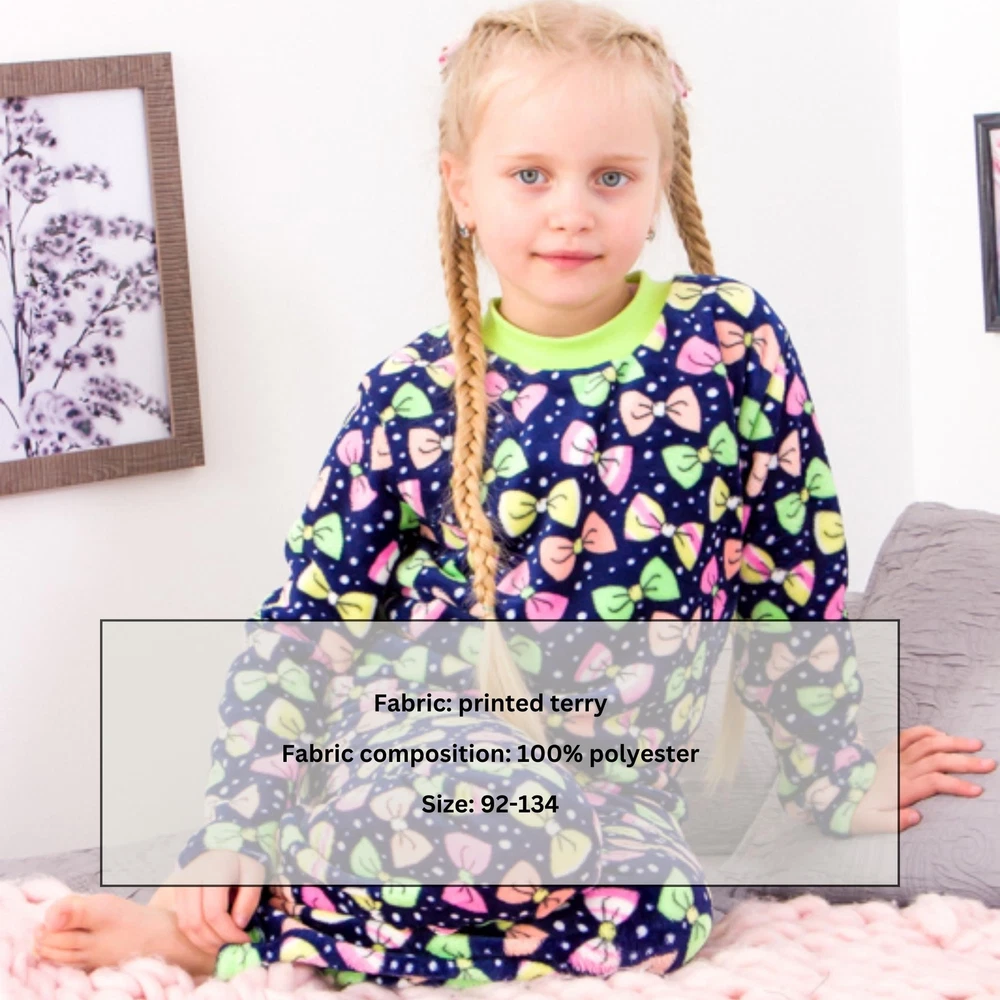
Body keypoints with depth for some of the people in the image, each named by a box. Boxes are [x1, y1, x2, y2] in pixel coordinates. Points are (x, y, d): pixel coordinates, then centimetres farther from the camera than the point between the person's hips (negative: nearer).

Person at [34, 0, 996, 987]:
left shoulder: (730, 340, -1)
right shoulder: (413, 396, -1)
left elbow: (795, 571, 7)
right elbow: (302, 619, 3)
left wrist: (837, 773, 13)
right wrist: (237, 832, -5)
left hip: (607, 805, 3)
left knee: (662, 907, -33)